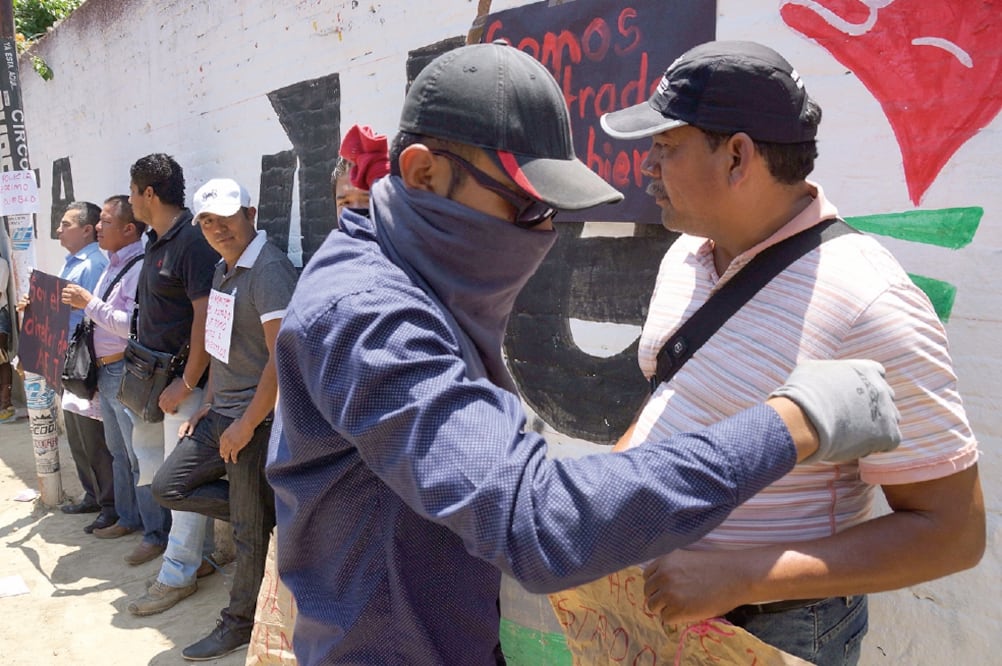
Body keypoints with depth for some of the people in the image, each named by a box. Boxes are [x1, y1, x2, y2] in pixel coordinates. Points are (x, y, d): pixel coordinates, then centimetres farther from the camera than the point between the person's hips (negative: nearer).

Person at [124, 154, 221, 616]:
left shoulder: (193, 243, -17)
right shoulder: (156, 241, 12)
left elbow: (206, 317, -22)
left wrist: (187, 383, -20)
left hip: (183, 378, -10)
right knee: (150, 468, 17)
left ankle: (178, 575, 12)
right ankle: (200, 551, 30)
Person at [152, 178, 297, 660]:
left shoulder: (269, 270, -18)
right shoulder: (223, 269, 12)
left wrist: (246, 425, -20)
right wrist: (208, 404, 13)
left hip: (256, 420, -9)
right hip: (221, 413, 9)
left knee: (251, 529, 4)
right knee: (168, 487, 12)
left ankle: (239, 624, 24)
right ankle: (267, 513, 19)